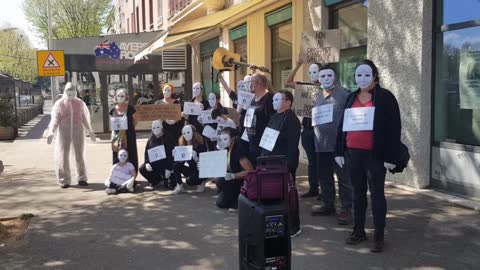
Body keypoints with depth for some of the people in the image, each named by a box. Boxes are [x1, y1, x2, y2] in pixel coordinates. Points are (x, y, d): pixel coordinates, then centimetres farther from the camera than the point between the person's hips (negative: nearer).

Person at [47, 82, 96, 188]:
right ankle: (64, 180, 10)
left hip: (78, 131, 1)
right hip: (64, 132, -1)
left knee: (79, 155, 6)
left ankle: (82, 178, 16)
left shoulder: (80, 103, 5)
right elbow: (55, 119, -2)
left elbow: (85, 118, 12)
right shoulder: (59, 104, 0)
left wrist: (90, 131, 14)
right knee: (63, 155, 1)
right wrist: (51, 133, -14)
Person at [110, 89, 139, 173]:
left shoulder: (130, 108, -4)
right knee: (118, 157, 4)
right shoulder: (113, 110, 5)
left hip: (129, 135, -3)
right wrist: (113, 133, 7)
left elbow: (135, 121, 4)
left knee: (130, 156, 0)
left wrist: (129, 128, 0)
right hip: (117, 136, 3)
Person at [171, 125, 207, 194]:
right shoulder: (183, 145, 0)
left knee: (189, 181, -30)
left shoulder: (199, 145, -15)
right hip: (191, 169, 6)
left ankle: (201, 182, 3)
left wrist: (195, 157, -38)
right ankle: (179, 187, -12)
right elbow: (181, 161, 1)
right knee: (176, 165, -17)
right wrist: (176, 155, -17)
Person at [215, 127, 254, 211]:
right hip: (233, 181, 8)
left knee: (220, 181, -28)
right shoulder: (227, 150, 3)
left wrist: (233, 176, -32)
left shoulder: (238, 151, -22)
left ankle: (237, 200, -10)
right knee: (220, 203, 1)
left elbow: (250, 171, -26)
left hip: (243, 183, -8)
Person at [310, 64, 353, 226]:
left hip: (339, 144, -7)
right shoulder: (318, 97, 15)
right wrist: (316, 137, 13)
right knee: (324, 176, 14)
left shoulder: (344, 94, -5)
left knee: (343, 178, -2)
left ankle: (346, 209, 4)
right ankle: (328, 205, 26)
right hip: (322, 144, 7)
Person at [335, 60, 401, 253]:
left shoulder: (385, 97, -4)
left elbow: (394, 128, -8)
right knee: (358, 192, 13)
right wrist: (339, 151, 10)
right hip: (353, 154, 5)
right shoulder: (351, 98, 12)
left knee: (376, 193, 2)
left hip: (375, 155, -5)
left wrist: (390, 157, -13)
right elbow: (342, 125, 15)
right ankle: (358, 231, 24)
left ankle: (379, 236, 10)